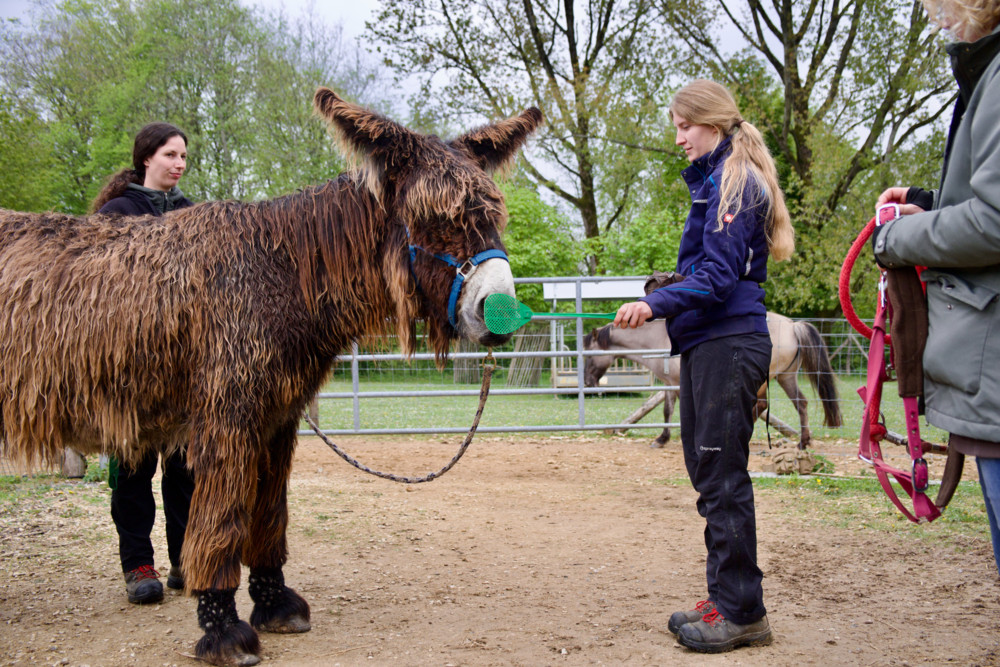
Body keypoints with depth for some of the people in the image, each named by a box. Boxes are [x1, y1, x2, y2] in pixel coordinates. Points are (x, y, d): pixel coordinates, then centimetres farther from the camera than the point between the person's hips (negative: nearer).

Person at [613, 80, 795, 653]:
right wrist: (662, 304, 14)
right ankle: (729, 598, 21)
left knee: (722, 475, -7)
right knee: (707, 470, 13)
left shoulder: (735, 181, -10)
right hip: (708, 342, 10)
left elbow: (718, 275, -19)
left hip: (727, 343, -10)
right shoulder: (713, 181, 21)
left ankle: (742, 611, 1)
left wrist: (658, 303, -28)